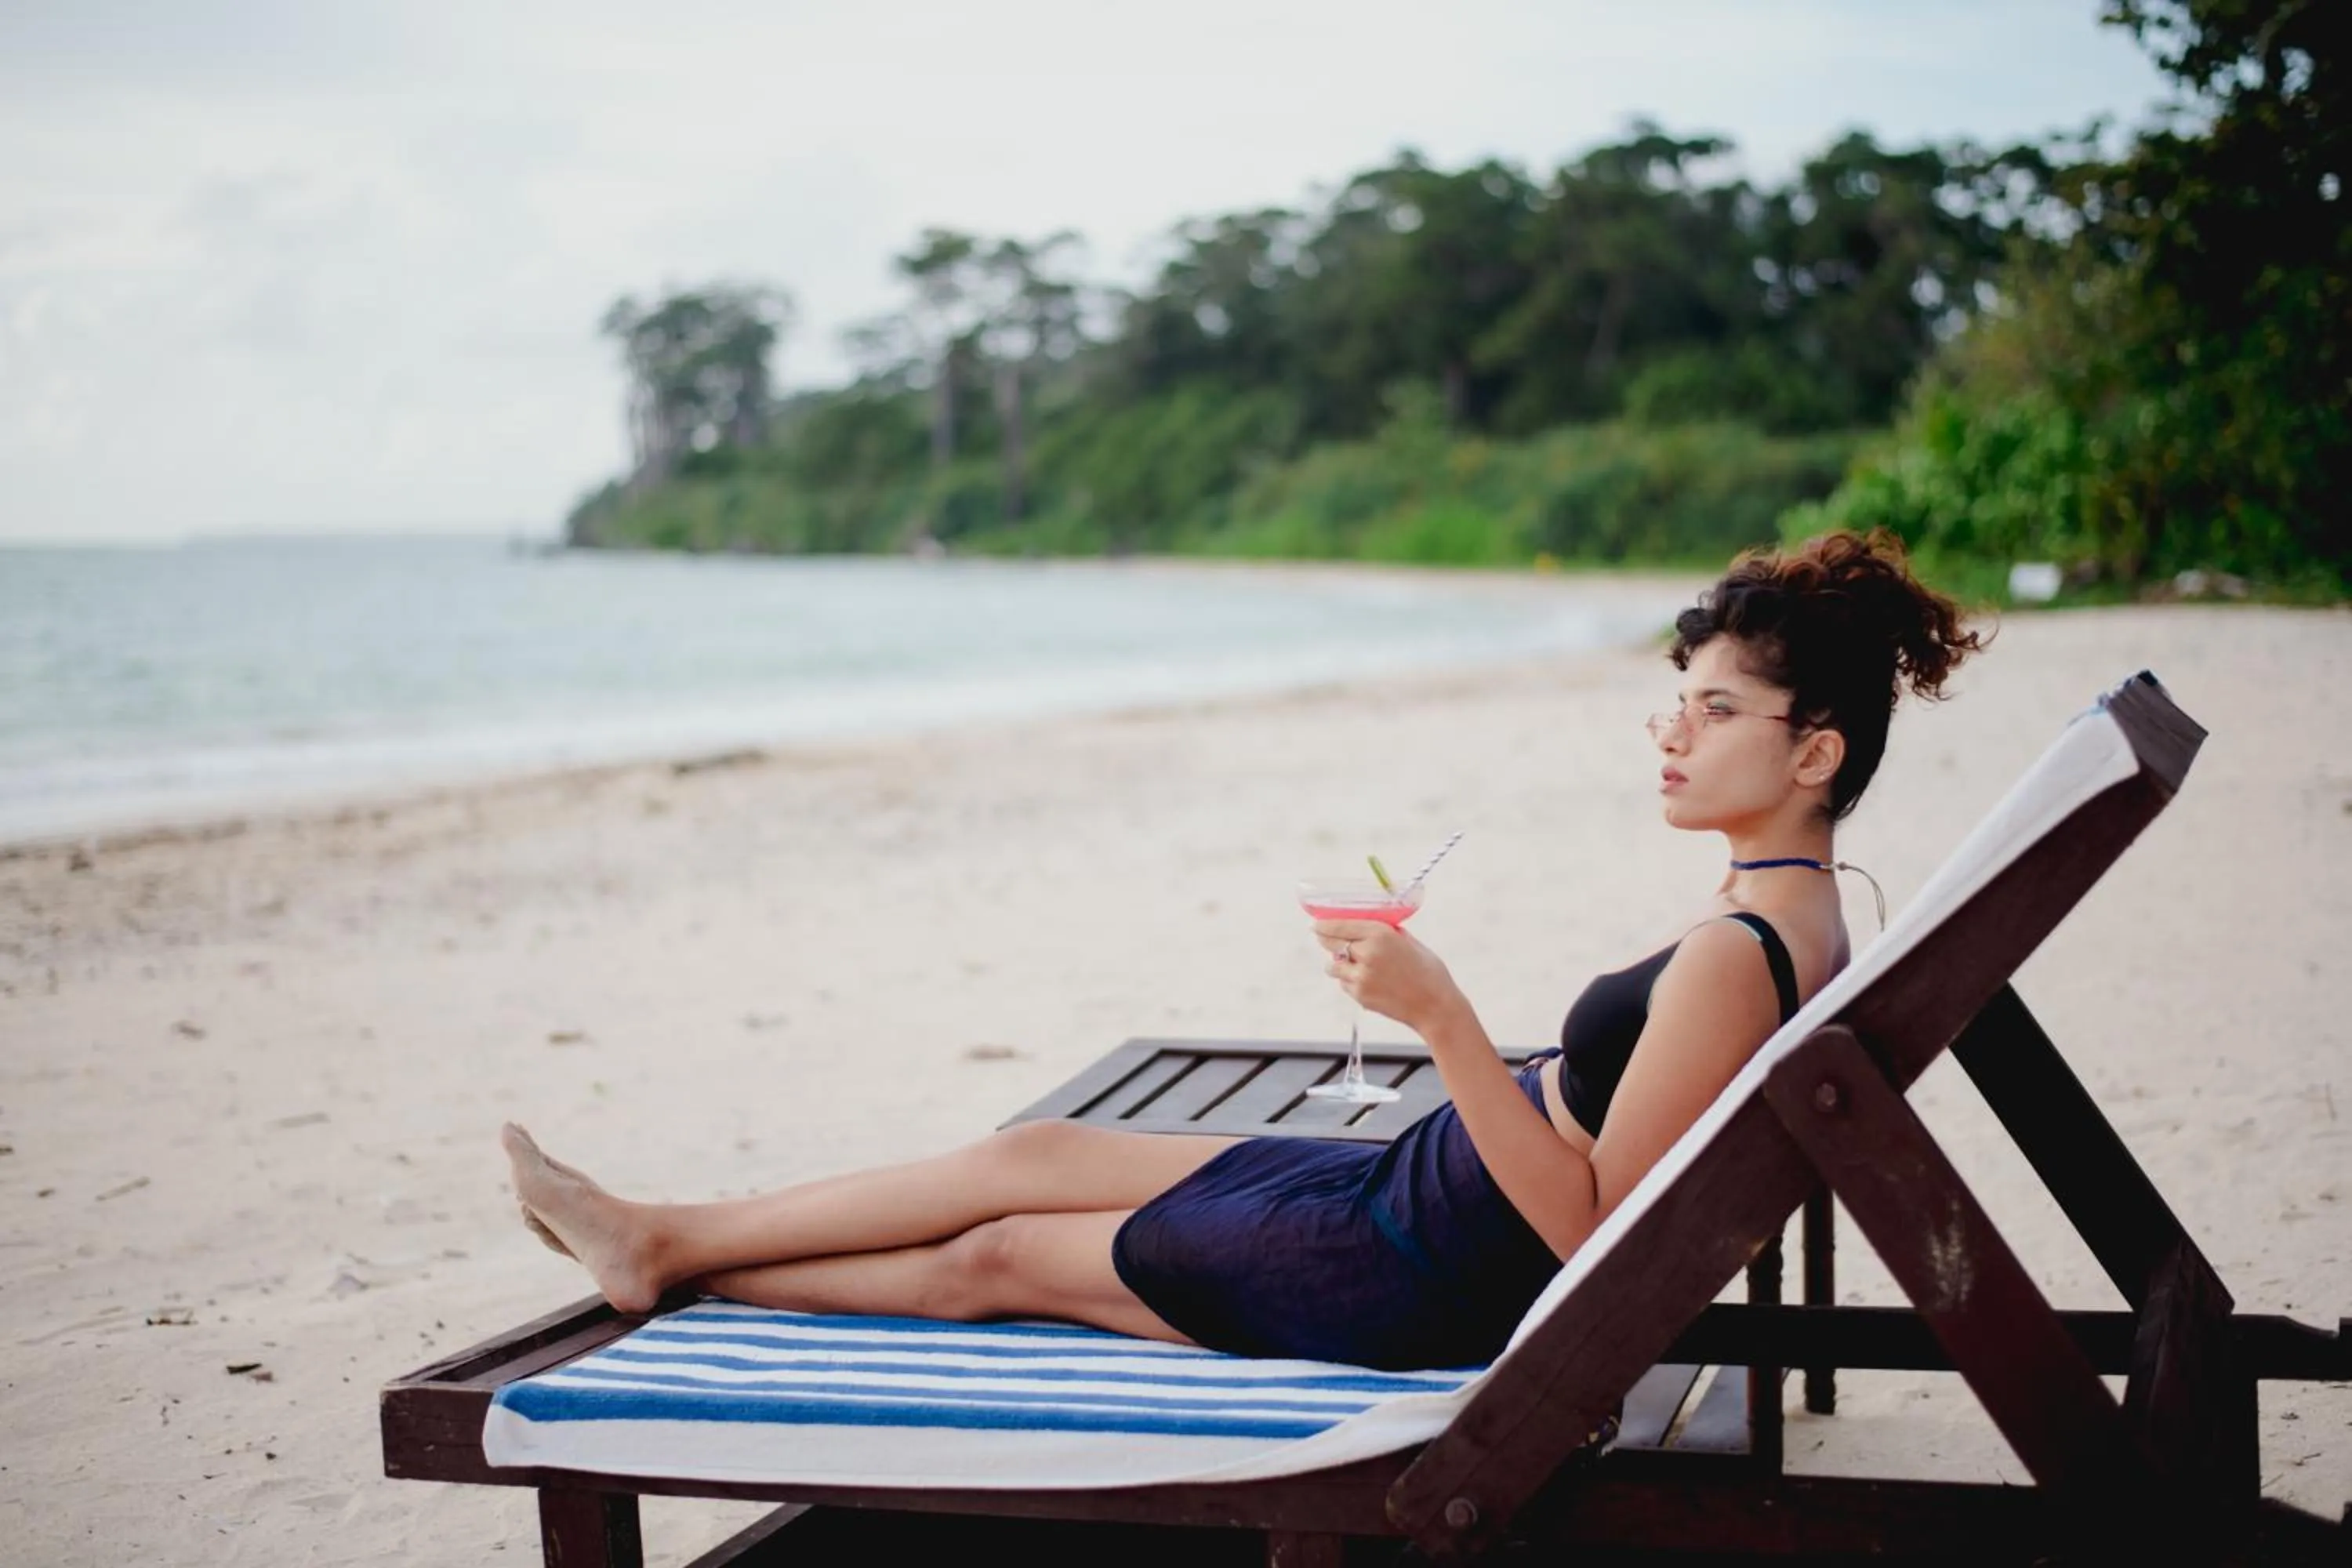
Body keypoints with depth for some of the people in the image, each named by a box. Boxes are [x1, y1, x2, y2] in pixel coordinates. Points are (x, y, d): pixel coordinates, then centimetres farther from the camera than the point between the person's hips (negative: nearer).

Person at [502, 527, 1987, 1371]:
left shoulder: (1732, 957, -27)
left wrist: (1445, 1019, -33)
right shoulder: (1803, 911, 3)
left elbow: (1587, 1230, -29)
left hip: (1433, 1285, -9)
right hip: (1417, 1192, 9)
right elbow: (1609, 1163, 12)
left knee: (996, 1255, 4)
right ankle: (664, 1240, 23)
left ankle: (675, 1260, 24)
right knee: (1037, 1151, 12)